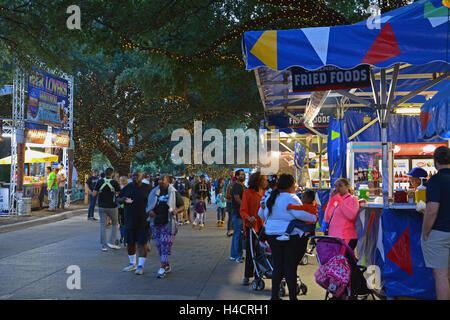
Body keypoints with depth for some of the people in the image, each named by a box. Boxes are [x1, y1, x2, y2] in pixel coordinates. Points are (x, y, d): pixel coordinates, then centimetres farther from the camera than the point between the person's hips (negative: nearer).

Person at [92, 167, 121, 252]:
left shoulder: (99, 182, -3)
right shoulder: (115, 183, -9)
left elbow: (94, 194, -2)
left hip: (101, 207, 2)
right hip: (112, 207, -2)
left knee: (103, 225, 7)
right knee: (115, 224, 16)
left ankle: (103, 246, 7)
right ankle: (112, 242, 7)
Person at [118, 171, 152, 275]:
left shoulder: (147, 188, -2)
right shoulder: (127, 187, 6)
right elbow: (118, 199, 12)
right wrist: (122, 199, -10)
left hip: (143, 221, -4)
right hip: (129, 220, 4)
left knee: (142, 243, -3)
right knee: (130, 242, 11)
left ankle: (140, 266, 4)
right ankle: (132, 263, 28)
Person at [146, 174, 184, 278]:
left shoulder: (174, 193, 0)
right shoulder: (154, 193, 9)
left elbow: (182, 206, 4)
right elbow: (147, 206, 14)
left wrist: (176, 211, -17)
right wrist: (150, 211, -8)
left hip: (168, 223, -4)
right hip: (156, 223, 4)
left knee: (165, 244, -11)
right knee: (159, 245, 7)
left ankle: (162, 268, -8)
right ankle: (167, 266, 22)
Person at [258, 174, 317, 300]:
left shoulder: (270, 197, 9)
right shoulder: (291, 198, -14)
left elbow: (261, 214, 18)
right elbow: (300, 214, -26)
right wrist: (314, 218, -12)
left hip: (272, 236, 7)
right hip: (290, 237, -6)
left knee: (277, 267, 13)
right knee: (290, 268, 1)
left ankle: (274, 295, 17)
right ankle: (292, 296, 7)